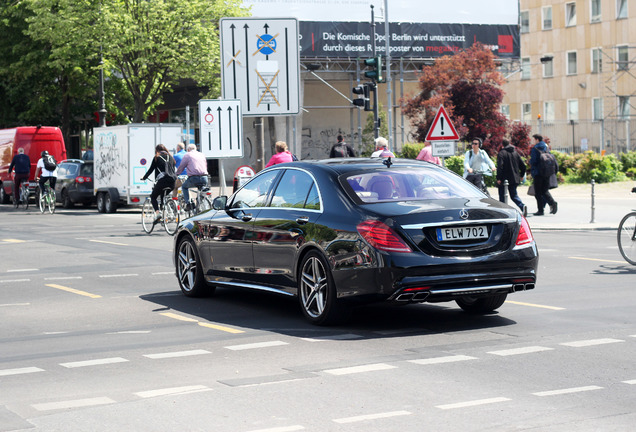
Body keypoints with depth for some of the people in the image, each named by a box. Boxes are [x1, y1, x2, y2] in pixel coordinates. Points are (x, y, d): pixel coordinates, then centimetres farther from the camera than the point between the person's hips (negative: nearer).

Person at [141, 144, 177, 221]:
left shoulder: (157, 157, 7)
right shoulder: (170, 157, 21)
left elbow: (151, 169, 10)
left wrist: (144, 178, 24)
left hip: (162, 180, -5)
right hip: (172, 181, 5)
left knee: (153, 197, 8)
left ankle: (157, 213, -16)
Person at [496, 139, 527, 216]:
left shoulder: (501, 153, -8)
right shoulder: (515, 153, 11)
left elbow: (500, 166, -18)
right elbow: (523, 166, 10)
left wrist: (498, 178, -16)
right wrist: (521, 175, 21)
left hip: (504, 179, -5)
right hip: (514, 179, 5)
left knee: (502, 196, 7)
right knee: (514, 195, 9)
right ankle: (522, 206, -15)